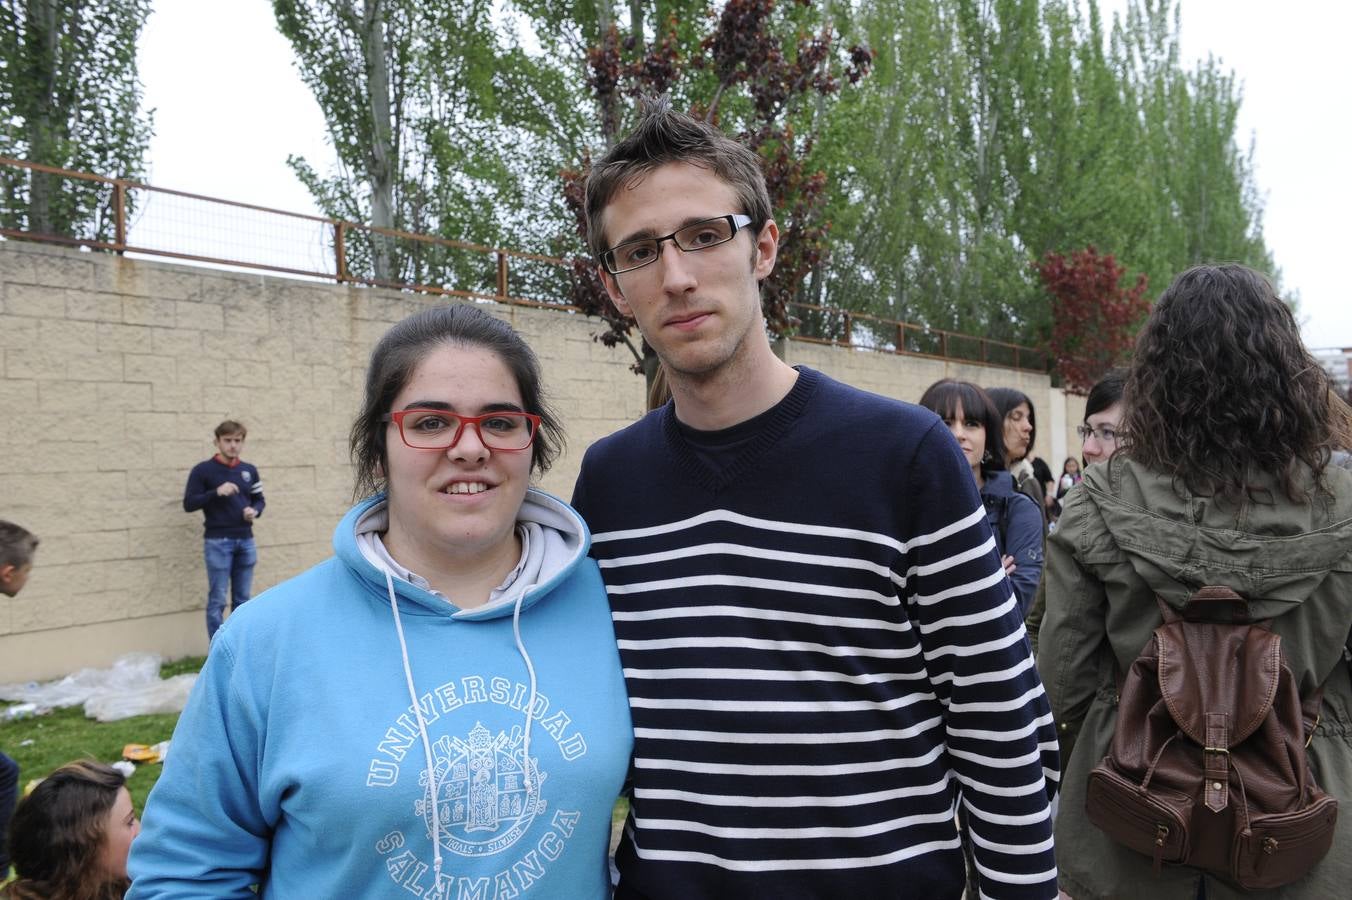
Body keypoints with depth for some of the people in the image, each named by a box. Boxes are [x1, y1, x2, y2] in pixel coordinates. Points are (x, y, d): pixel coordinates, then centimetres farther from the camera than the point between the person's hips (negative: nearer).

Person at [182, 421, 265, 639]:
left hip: (245, 541, 5)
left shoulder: (249, 471, 10)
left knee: (242, 600, 11)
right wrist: (216, 492, -20)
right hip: (218, 542, -4)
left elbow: (259, 500, 17)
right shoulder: (203, 470, -4)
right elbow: (188, 504, -7)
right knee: (217, 601, 0)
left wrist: (255, 511, -5)